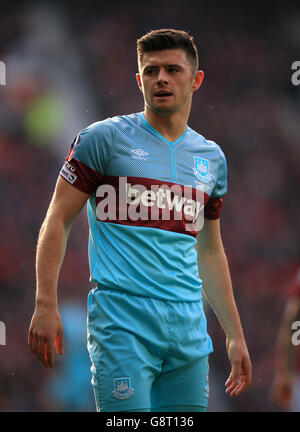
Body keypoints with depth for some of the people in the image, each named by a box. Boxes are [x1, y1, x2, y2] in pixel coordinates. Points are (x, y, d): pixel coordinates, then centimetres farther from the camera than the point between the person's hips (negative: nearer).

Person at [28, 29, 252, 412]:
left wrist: (235, 334, 21)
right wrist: (45, 305, -11)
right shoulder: (103, 139, 0)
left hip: (188, 328, 5)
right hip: (122, 320, -5)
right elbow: (57, 221, 0)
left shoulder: (211, 157, 16)